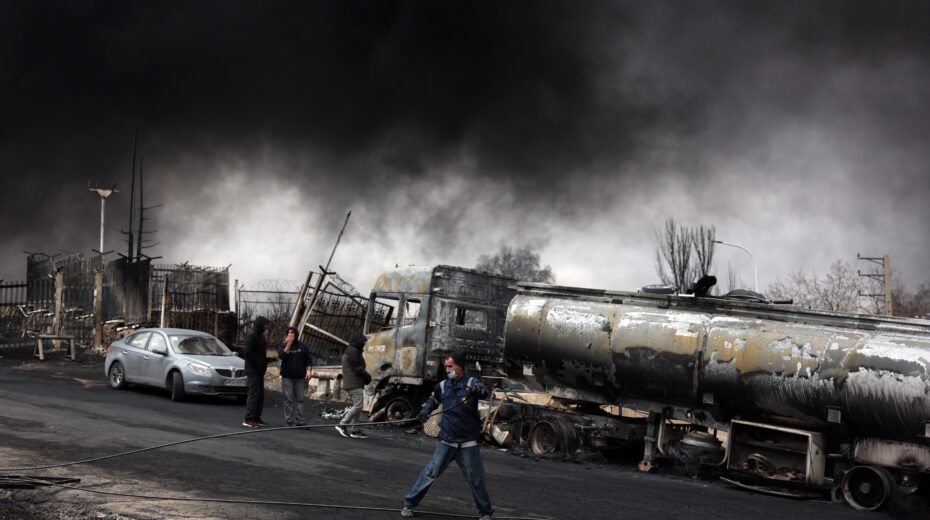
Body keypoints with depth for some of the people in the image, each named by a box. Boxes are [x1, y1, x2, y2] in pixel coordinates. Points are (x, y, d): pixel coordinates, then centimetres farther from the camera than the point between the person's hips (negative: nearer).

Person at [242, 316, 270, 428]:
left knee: (260, 395, 9)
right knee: (254, 394, -11)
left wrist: (264, 362, 7)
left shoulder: (260, 336, 17)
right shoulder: (251, 336, -12)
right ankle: (248, 419, -11)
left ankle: (256, 418, 14)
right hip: (252, 370, -9)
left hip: (259, 371, 9)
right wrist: (260, 362, -19)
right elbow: (248, 353, -20)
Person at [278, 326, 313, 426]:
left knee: (300, 399, -1)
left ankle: (300, 421, -1)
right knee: (289, 399, -3)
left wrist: (309, 370, -3)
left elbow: (308, 360, 11)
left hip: (300, 377, 1)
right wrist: (289, 344, -12)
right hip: (287, 377, -1)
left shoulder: (303, 346, 10)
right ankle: (288, 421, -1)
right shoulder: (283, 345, 6)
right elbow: (282, 356, -12)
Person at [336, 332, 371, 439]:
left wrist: (366, 376, 9)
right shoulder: (353, 351, -13)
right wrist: (368, 377, -4)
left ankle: (355, 430, 10)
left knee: (356, 406, 11)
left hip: (349, 384, 11)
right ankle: (342, 425, -14)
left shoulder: (349, 351, 22)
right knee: (358, 405, -13)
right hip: (354, 384, -11)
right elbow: (358, 369, -17)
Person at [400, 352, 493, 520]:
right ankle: (409, 503, 15)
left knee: (476, 480, 5)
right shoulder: (443, 386, 3)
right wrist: (426, 409, 3)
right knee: (430, 473, 4)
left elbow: (485, 393, -28)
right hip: (446, 441, 3)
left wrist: (477, 389, -50)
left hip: (467, 443, -3)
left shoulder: (470, 382, -8)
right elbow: (433, 399, 23)